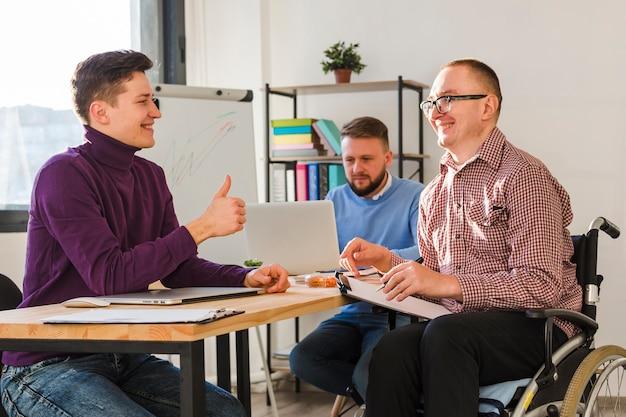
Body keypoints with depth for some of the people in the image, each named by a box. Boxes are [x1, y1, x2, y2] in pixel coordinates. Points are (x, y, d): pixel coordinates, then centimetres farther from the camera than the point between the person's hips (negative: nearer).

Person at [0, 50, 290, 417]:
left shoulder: (150, 176, 9)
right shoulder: (64, 174, -17)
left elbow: (178, 269, 9)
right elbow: (109, 276, -26)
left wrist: (247, 278, -9)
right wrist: (202, 227, -26)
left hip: (120, 357, 8)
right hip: (47, 368, -8)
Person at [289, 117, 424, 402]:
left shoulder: (415, 196, -3)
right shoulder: (336, 200, 14)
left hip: (396, 317, -5)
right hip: (350, 315, 6)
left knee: (368, 377, -32)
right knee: (302, 359, -22)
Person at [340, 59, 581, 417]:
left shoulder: (523, 177, -7)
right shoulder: (434, 194, 17)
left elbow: (542, 286, -16)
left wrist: (446, 283, -21)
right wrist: (389, 262, 5)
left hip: (535, 328, -5)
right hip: (460, 324, 5)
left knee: (444, 334, -35)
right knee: (393, 349, -28)